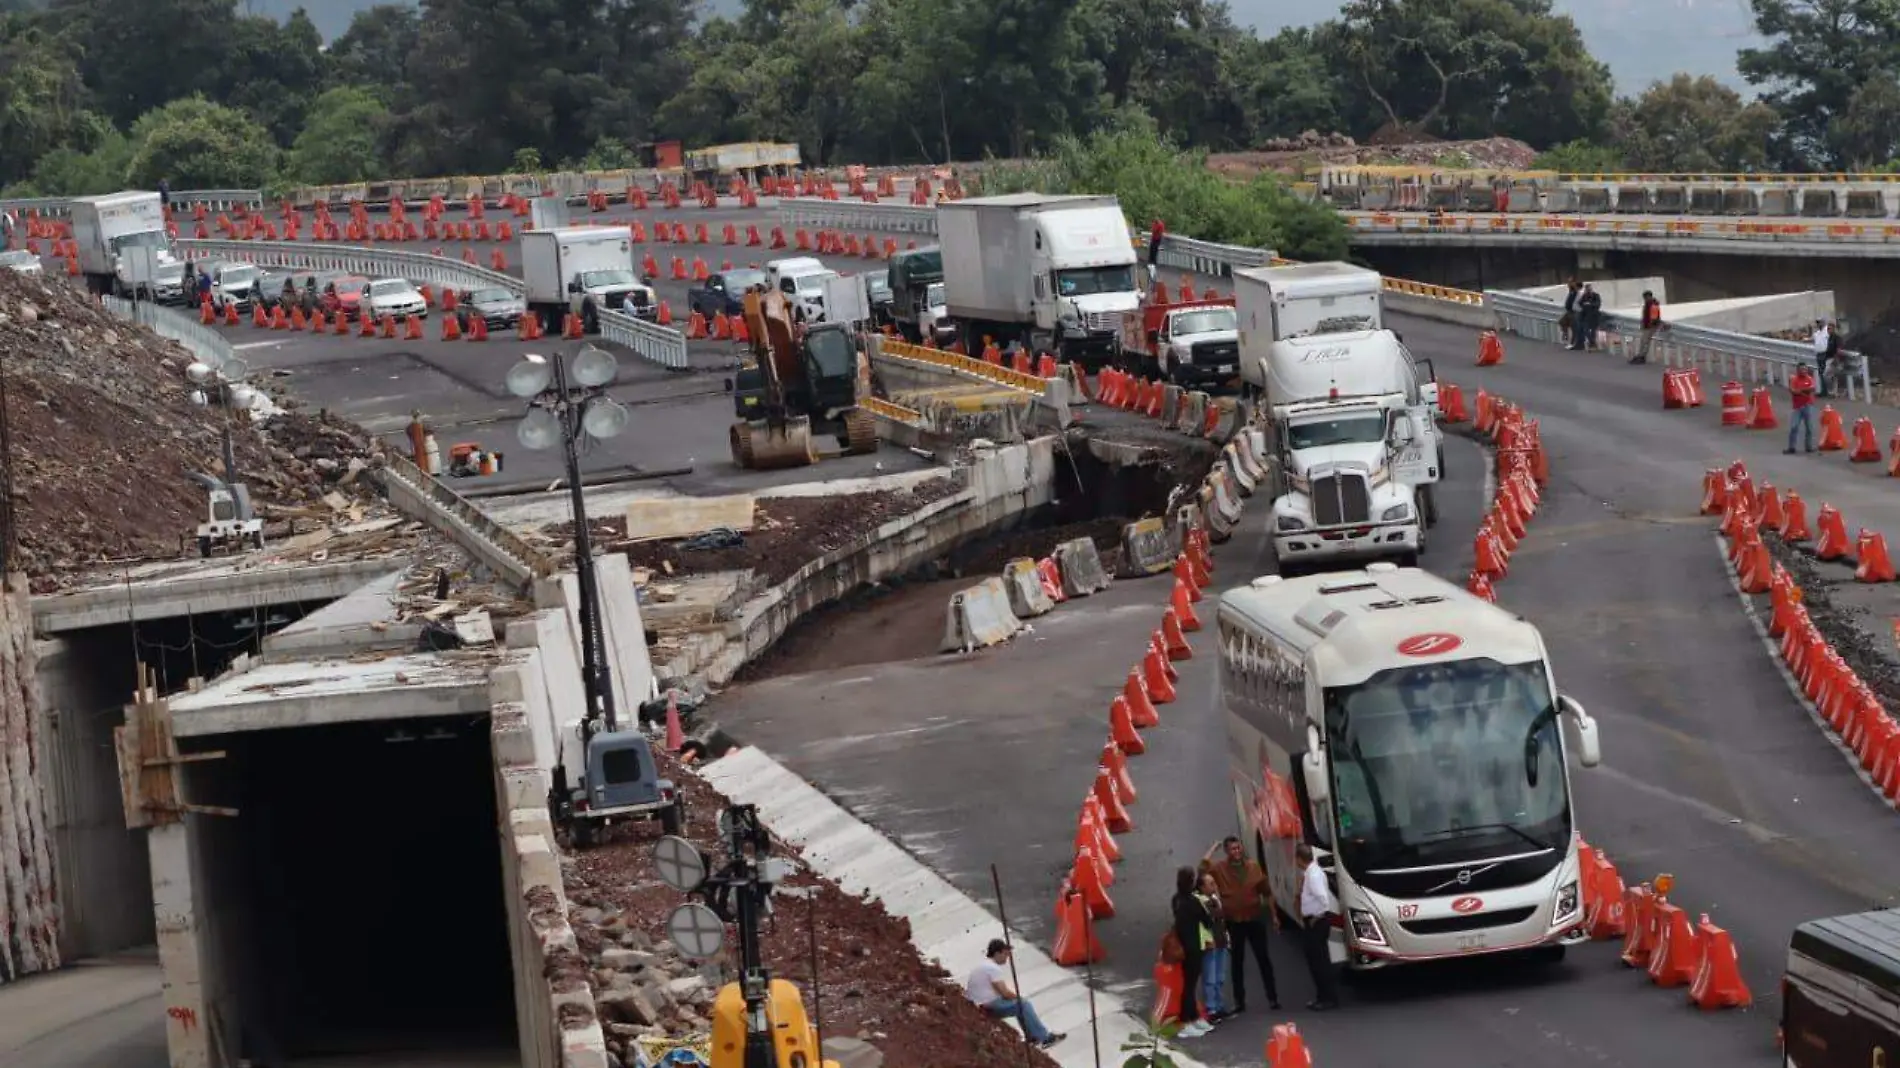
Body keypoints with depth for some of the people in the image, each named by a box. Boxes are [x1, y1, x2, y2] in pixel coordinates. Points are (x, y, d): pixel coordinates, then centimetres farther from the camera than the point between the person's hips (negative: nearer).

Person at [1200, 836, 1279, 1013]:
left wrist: (1274, 915, 8)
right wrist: (1215, 847, -11)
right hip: (1233, 922, -1)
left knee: (1263, 959, 5)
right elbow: (1204, 865, -26)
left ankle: (1273, 998, 11)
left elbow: (1266, 892, 8)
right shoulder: (1220, 869, -4)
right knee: (1237, 962, 7)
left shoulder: (1253, 867, 1)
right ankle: (1239, 1002, 14)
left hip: (1255, 919, 1)